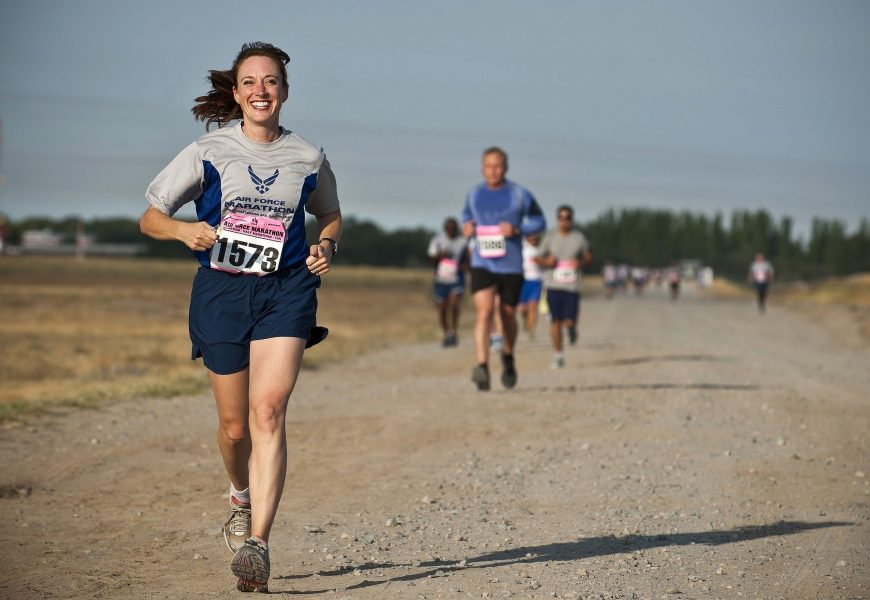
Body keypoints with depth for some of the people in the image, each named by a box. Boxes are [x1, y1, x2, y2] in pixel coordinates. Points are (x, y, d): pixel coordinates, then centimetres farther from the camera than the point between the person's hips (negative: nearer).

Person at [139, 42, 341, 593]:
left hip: (286, 290, -1)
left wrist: (326, 248, 1)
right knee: (235, 425, 7)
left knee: (268, 410, -20)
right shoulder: (208, 153, 3)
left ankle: (257, 544, -24)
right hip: (221, 291, 1)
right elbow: (150, 219, 7)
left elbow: (331, 217, 23)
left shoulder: (308, 157, 6)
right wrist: (184, 231, -15)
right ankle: (242, 500, 41)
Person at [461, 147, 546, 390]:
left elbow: (539, 221, 4)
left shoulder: (520, 195, -3)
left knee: (507, 315, 11)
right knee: (483, 311, -18)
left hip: (511, 266, -1)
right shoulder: (474, 194, 6)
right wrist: (466, 226, 2)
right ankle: (482, 367, -29)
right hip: (482, 264, 1)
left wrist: (517, 229, -14)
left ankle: (508, 357, 41)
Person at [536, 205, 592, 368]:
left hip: (572, 286, 0)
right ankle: (558, 355, 8)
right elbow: (540, 259, 11)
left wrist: (581, 262, -8)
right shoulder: (550, 237, 4)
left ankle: (572, 328, 32)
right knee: (555, 321, -3)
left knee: (569, 322, -6)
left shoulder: (579, 238, 4)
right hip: (553, 286, 0)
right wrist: (547, 262, -11)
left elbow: (588, 257, 14)